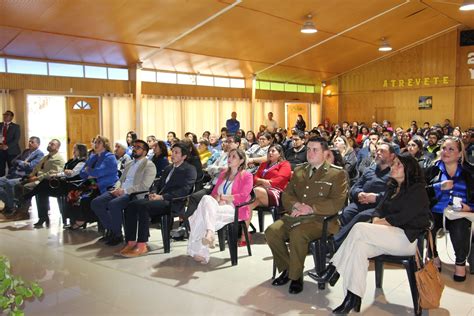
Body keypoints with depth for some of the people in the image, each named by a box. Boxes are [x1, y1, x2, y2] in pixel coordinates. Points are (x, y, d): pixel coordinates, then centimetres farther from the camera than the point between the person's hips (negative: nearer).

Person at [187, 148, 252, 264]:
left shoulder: (246, 175, 6)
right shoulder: (223, 174, 26)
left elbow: (243, 196, -8)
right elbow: (214, 192, 18)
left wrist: (223, 197, -5)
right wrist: (218, 199, -5)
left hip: (235, 210, -5)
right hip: (219, 206, 5)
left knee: (204, 213, -29)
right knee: (206, 198, -29)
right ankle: (210, 232, -38)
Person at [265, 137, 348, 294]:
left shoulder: (337, 173, 2)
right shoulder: (299, 170, 20)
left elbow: (337, 203, -9)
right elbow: (286, 195, 16)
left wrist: (310, 208, -17)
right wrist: (296, 205, -7)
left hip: (320, 219, -5)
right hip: (295, 216, 6)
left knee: (297, 234, -34)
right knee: (271, 231, -20)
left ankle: (296, 277, -12)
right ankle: (286, 269, 1)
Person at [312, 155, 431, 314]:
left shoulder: (417, 190, -2)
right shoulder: (393, 189, 23)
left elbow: (403, 217, -14)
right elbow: (379, 210, 14)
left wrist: (381, 223, -7)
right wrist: (376, 223, -7)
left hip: (409, 239, -7)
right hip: (390, 237, 7)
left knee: (359, 228, -25)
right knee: (359, 246, -23)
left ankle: (333, 270, -19)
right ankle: (353, 298, -29)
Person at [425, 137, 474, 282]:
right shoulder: (433, 169, 12)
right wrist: (439, 187, -13)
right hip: (436, 212, 1)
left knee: (459, 230, -34)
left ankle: (461, 262, -5)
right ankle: (434, 257, -2)